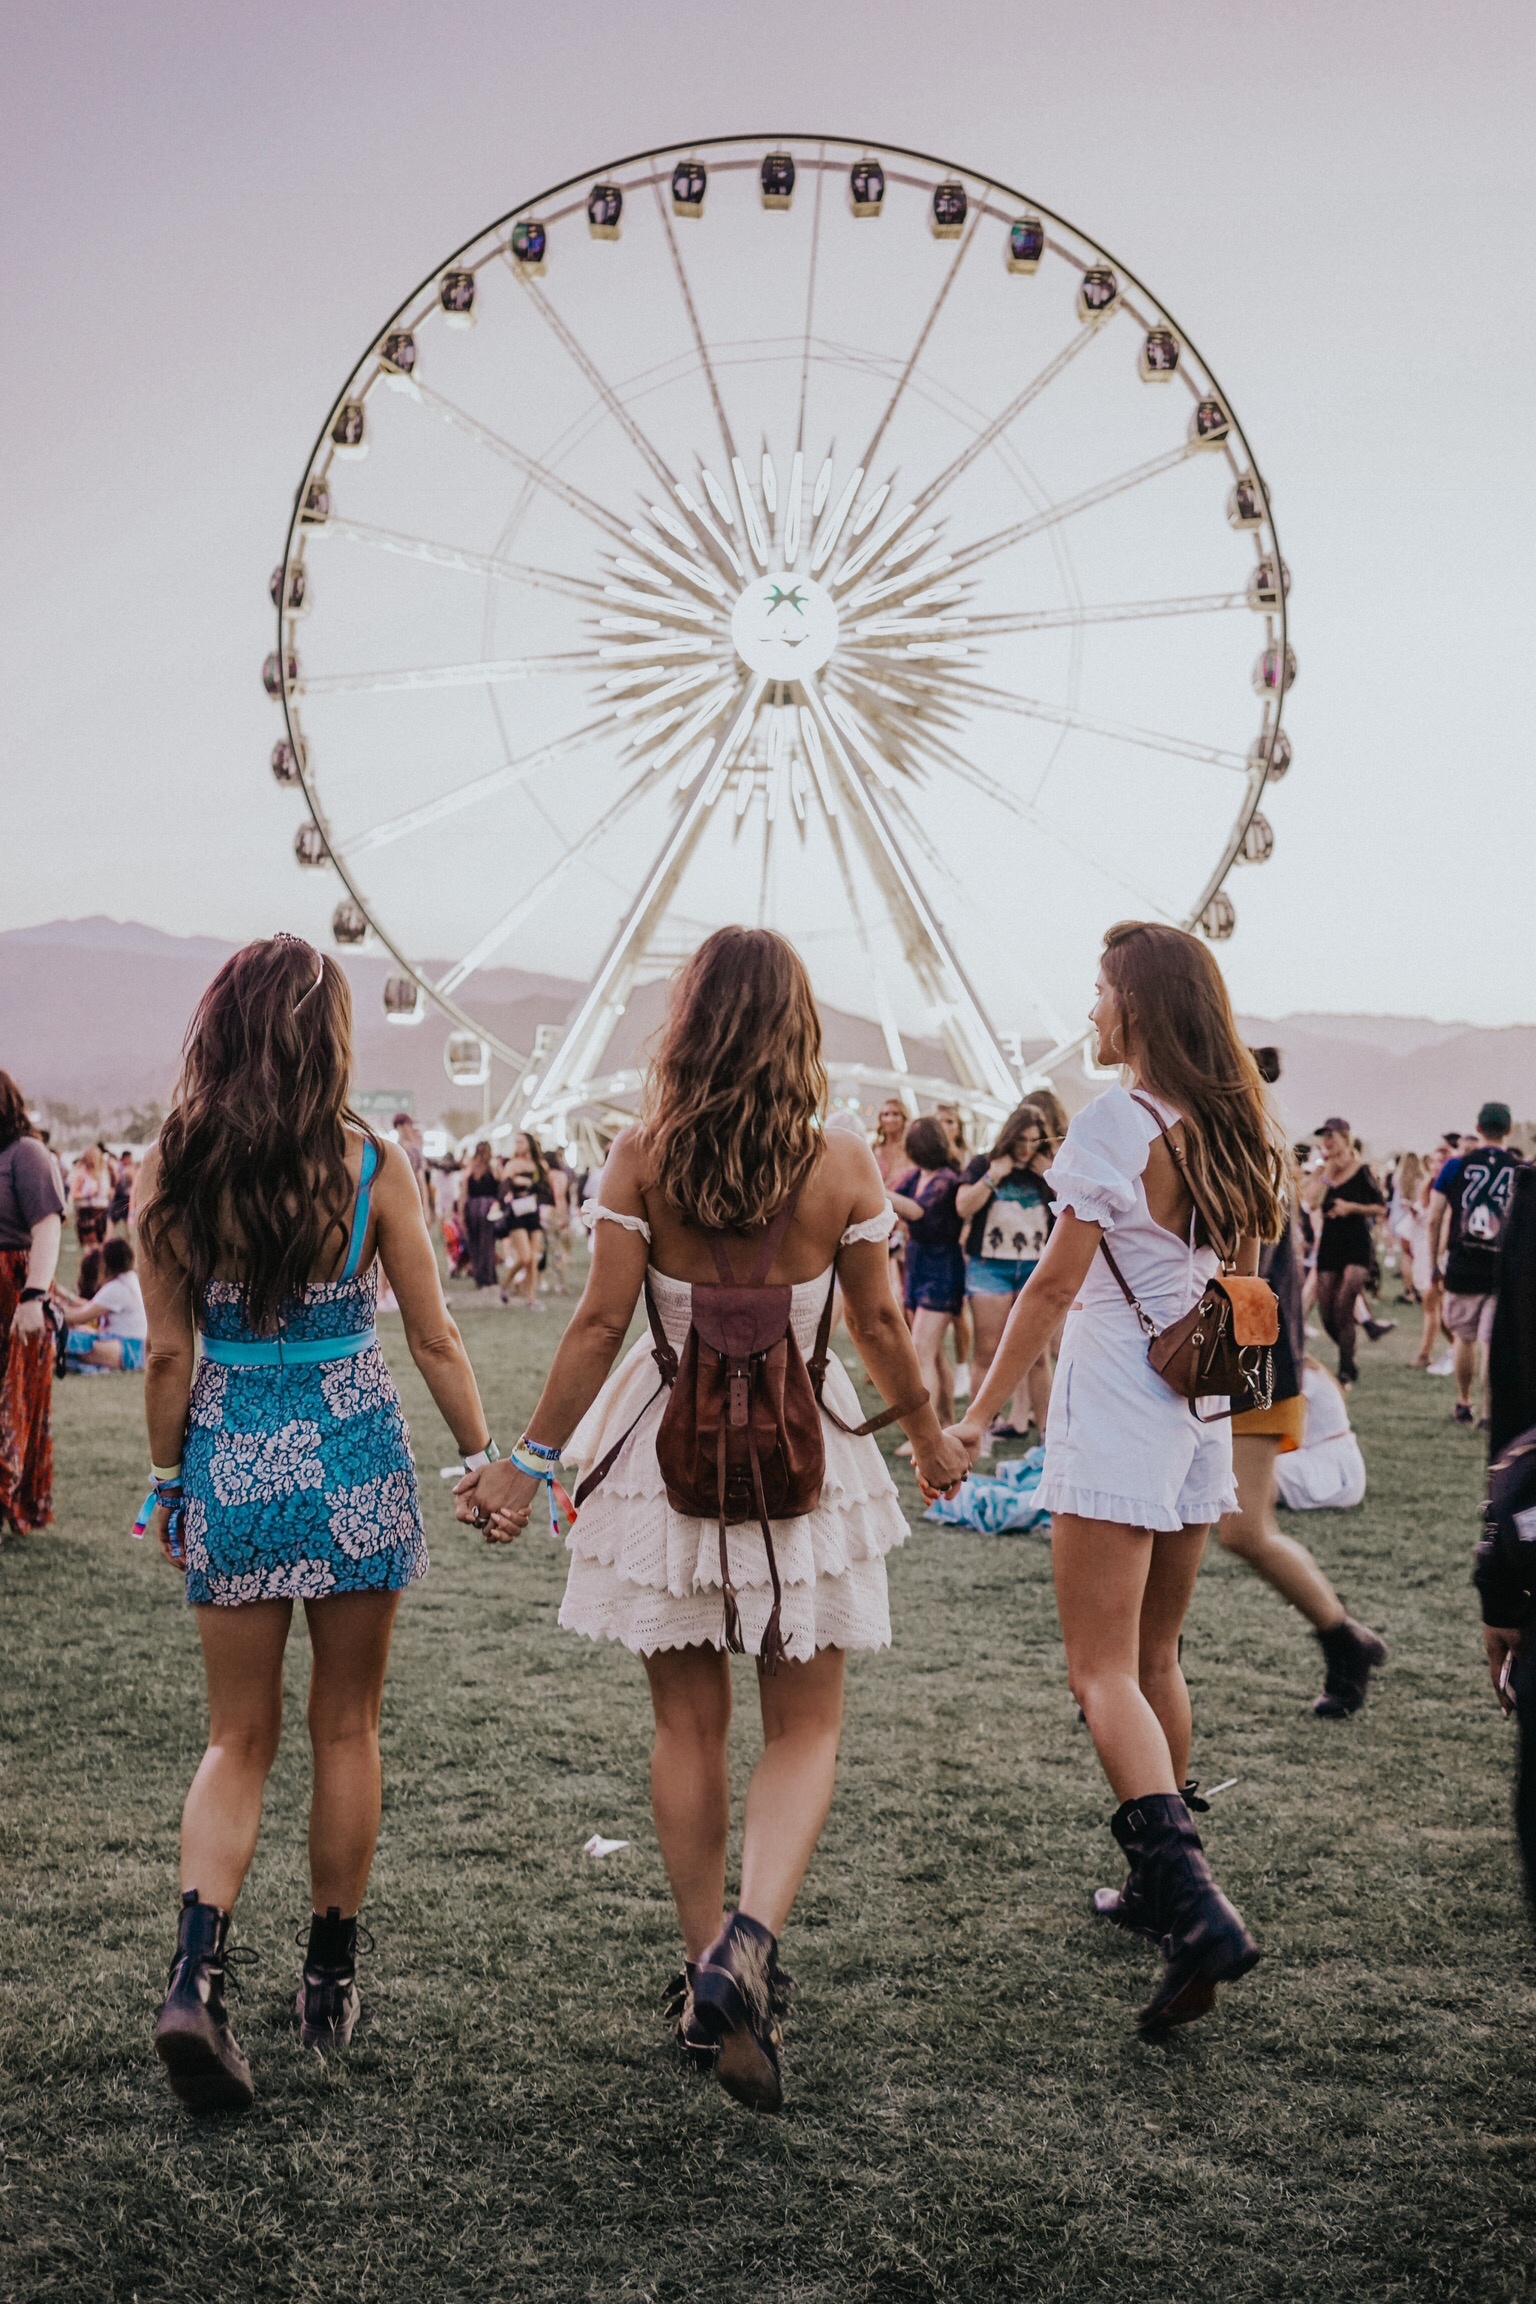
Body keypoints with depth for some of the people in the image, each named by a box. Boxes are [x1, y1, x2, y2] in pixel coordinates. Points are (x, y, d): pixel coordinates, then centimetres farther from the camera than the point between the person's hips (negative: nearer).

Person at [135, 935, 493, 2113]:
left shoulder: (172, 1172, -5)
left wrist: (168, 1481, 11)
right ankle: (332, 1980, 25)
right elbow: (434, 1338, -4)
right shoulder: (371, 1165, -8)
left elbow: (169, 1354, -1)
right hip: (354, 1458, -1)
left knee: (240, 1737, 13)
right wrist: (487, 1458, 7)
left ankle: (197, 1970, -5)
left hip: (230, 1461, 1)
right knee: (347, 1727, 15)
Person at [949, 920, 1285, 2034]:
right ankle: (1162, 1883, 28)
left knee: (1104, 1676, -7)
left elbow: (1054, 1286, -14)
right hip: (1202, 1416, 8)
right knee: (1156, 1662, 19)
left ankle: (1197, 1909, -19)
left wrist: (980, 1414, -7)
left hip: (1116, 1417, -8)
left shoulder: (1116, 1124, -15)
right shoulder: (1234, 1129, 8)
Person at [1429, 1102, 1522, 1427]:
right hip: (1504, 1267, -1)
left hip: (1462, 1266, 1)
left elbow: (1434, 1219, -1)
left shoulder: (1457, 1165, -2)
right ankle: (1490, 1411, 2)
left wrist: (1436, 1259, 8)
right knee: (1494, 1343, 3)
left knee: (1464, 1337, 16)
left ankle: (1463, 1404, 27)